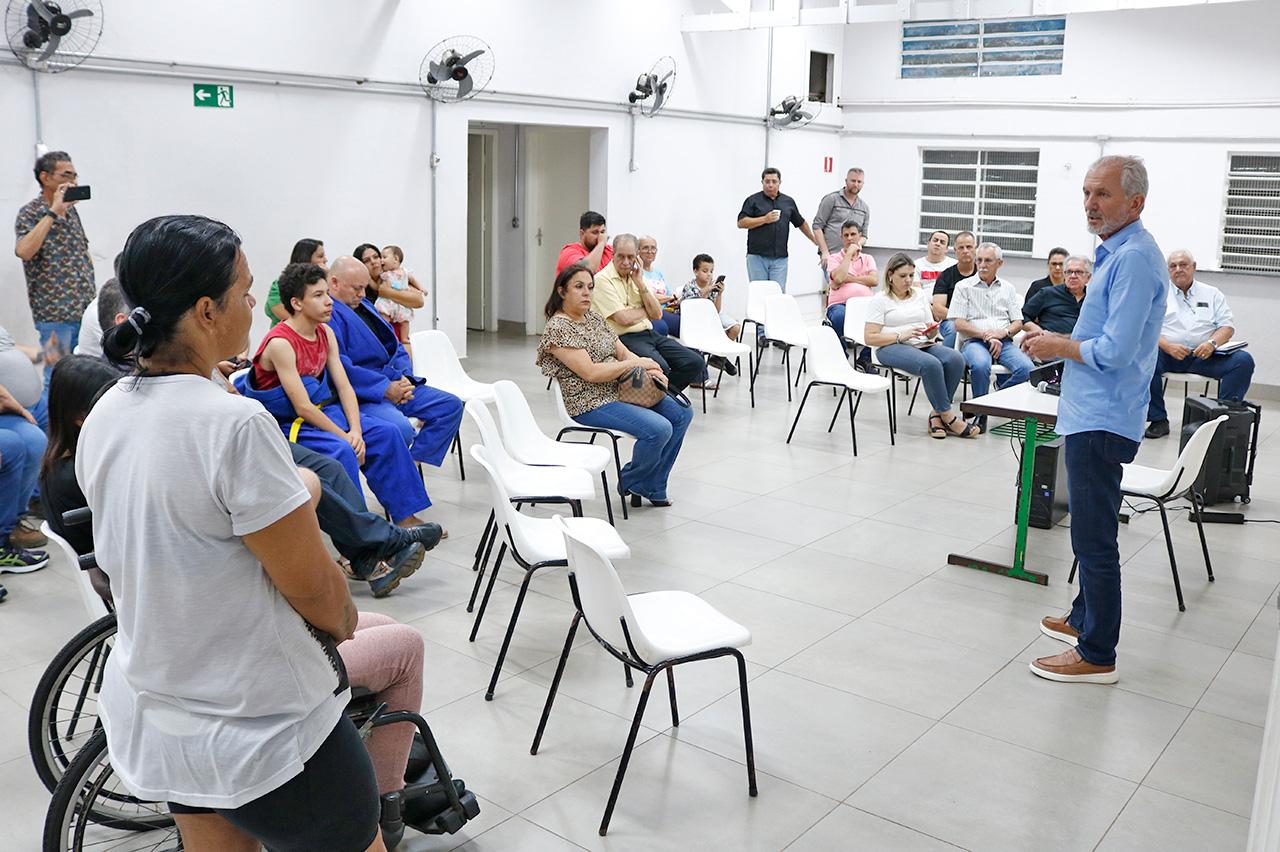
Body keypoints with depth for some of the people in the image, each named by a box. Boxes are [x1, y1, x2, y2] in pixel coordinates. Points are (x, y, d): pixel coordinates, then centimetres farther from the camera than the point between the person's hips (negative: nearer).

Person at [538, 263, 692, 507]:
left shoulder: (593, 316, 13)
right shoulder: (558, 328, -14)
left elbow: (622, 352, 12)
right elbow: (591, 373, -21)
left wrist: (650, 369, -8)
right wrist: (635, 363, -14)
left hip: (622, 390, 9)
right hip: (592, 404, -9)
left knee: (682, 413, 0)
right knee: (659, 429, -26)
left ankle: (651, 487, 7)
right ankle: (631, 483, 3)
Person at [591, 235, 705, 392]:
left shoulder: (636, 276, 17)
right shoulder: (602, 279, -6)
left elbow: (657, 314, 9)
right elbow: (623, 318, -15)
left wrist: (640, 283, 0)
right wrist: (646, 311, 5)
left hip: (649, 334, 8)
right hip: (626, 338, -8)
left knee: (695, 363, -8)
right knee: (660, 367, -34)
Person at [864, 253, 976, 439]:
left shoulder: (919, 294, 20)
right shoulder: (879, 300, 3)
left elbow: (932, 332, 20)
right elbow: (870, 338, -6)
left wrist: (932, 331, -5)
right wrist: (901, 336, -17)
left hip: (923, 345, 6)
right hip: (892, 348, -5)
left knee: (956, 359, -25)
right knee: (931, 364, -35)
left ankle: (936, 415, -18)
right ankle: (948, 417, -22)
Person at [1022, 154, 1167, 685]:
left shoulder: (1134, 259, -19)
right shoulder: (1117, 252, 14)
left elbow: (1116, 351, -24)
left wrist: (1059, 346, -9)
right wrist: (1059, 343, 10)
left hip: (1101, 420, -11)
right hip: (1093, 415, 11)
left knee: (1095, 537, -3)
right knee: (1091, 531, 21)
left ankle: (1097, 655, 7)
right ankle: (1086, 619, 36)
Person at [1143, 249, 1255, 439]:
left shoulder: (1212, 294, 19)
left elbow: (1227, 326, 11)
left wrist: (1212, 343, -11)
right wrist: (1168, 346, -17)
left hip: (1205, 355, 2)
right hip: (1168, 353, -2)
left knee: (1243, 361, -23)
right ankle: (1159, 421, -23)